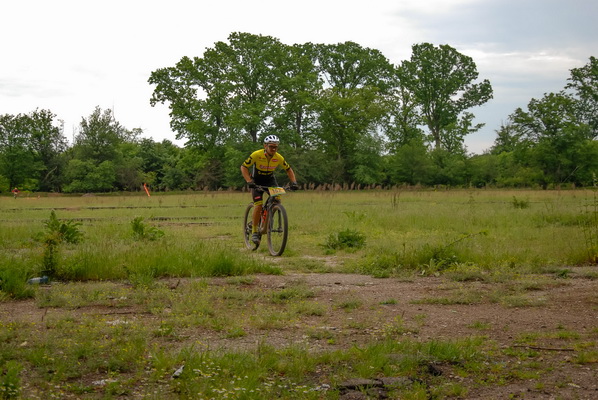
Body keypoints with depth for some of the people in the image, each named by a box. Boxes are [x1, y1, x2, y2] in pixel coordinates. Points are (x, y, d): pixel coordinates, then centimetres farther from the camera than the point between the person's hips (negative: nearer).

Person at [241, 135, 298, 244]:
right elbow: (243, 167, -20)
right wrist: (249, 181, -32)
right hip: (257, 181, -3)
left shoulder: (278, 158, -18)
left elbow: (289, 169, -1)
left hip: (270, 180, 3)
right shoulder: (256, 155, -26)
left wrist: (294, 182, -15)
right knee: (258, 204, -20)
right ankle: (254, 231, -8)